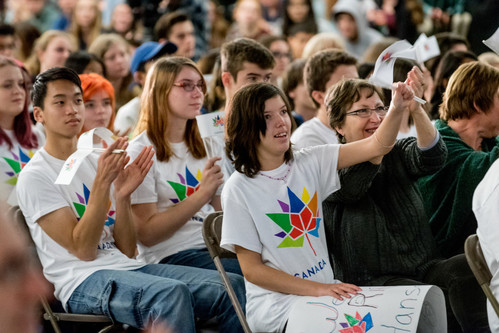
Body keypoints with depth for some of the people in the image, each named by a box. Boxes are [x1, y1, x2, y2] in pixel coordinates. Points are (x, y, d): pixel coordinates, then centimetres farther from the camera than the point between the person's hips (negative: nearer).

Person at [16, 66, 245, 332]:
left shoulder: (96, 162, 19)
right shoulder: (34, 177, -1)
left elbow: (127, 250, 12)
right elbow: (83, 250, -11)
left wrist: (122, 195, -4)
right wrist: (101, 182, -17)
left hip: (129, 269, 6)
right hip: (82, 280, -6)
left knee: (232, 286, -16)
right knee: (172, 292, -37)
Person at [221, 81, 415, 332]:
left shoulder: (310, 163, 7)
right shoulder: (239, 189, -7)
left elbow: (377, 146, -1)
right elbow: (252, 269, -8)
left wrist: (397, 109, -21)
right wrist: (316, 289, -17)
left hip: (326, 287, 6)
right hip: (275, 300, -6)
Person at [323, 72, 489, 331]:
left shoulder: (398, 152, 14)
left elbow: (432, 157, -8)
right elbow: (351, 186, -22)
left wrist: (417, 110, -30)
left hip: (424, 268, 4)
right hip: (372, 280, -4)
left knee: (466, 266, -28)